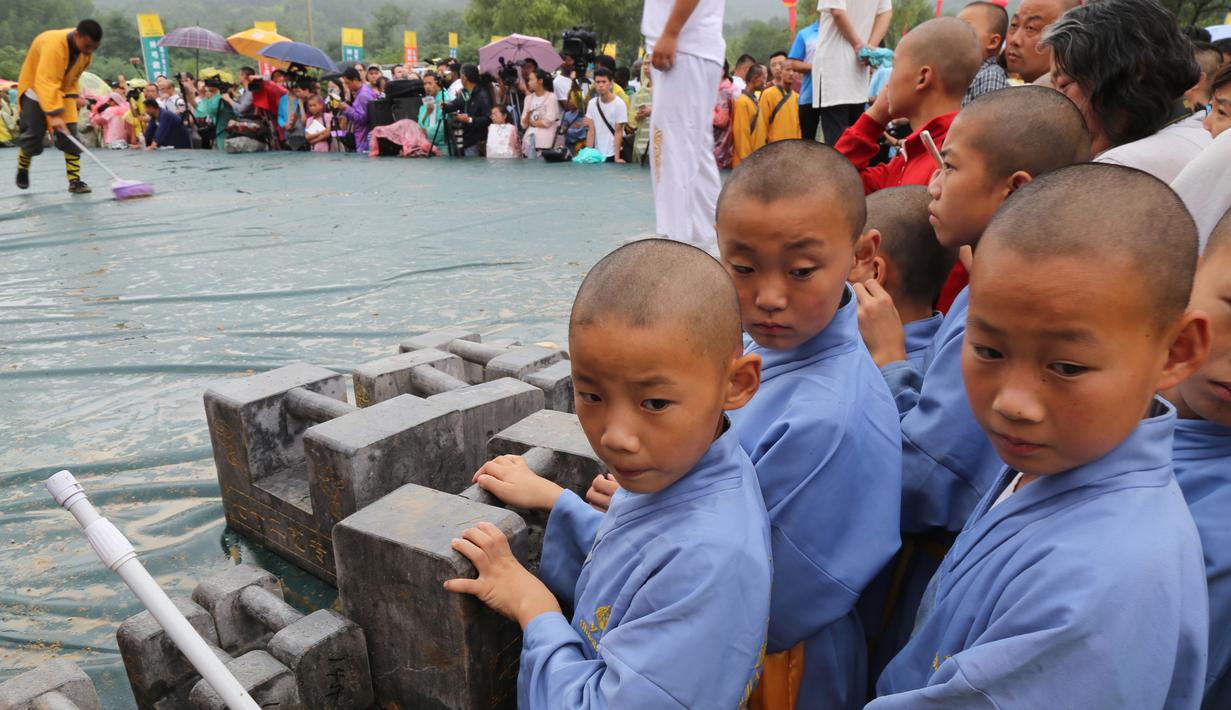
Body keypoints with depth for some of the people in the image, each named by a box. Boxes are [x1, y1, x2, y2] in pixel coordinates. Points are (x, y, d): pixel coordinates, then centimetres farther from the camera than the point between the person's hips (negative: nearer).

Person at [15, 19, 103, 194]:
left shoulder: (85, 46, -11)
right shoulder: (54, 44, -35)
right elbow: (46, 82, -42)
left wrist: (74, 95, 2)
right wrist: (54, 114, -49)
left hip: (64, 90, 5)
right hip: (36, 89, -5)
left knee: (70, 135, -8)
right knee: (33, 135, -3)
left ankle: (75, 181, -7)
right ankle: (22, 169, 25)